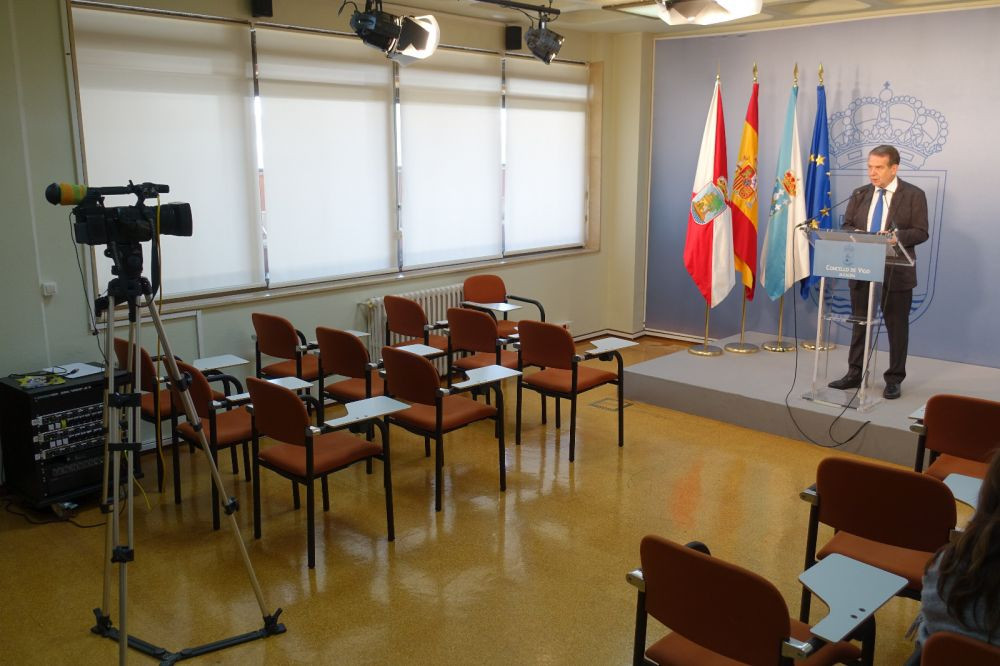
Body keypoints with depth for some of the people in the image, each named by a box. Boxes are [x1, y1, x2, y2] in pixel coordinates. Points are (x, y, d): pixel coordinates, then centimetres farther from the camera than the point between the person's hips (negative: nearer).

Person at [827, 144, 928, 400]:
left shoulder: (914, 195, -4)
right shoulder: (859, 194, 9)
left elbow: (921, 232, -9)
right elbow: (847, 226, 9)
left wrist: (897, 237, -27)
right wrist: (857, 236, -13)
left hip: (896, 273, -4)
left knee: (897, 327, 5)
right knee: (859, 323, 12)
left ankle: (894, 379, 15)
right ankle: (854, 374, 22)